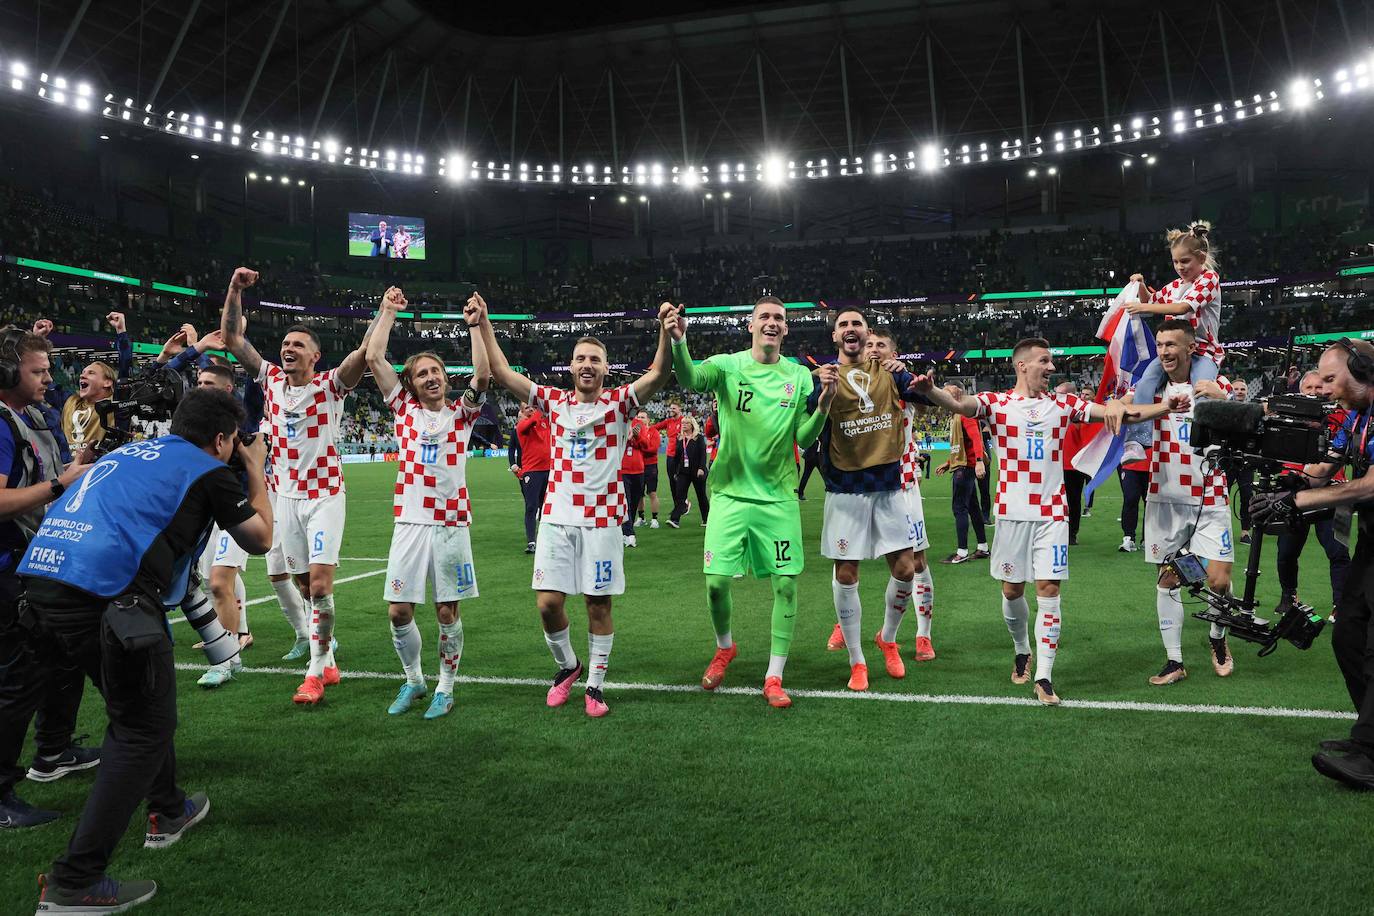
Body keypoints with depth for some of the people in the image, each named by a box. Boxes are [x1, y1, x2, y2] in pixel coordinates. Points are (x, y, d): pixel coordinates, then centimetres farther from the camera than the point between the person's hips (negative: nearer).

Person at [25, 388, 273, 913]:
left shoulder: (129, 451, 24)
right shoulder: (209, 471, 4)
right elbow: (260, 540, 16)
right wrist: (256, 470, 28)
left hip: (43, 580, 9)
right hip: (104, 595, -9)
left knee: (138, 705, 26)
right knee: (145, 730, 3)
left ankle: (167, 811, 41)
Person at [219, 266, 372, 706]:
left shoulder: (330, 385, -7)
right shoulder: (271, 378, 6)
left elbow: (364, 353, -23)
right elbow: (231, 337, 7)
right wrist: (235, 289, -3)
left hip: (325, 494, -5)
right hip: (287, 495, 5)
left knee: (320, 582, -12)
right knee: (305, 583, 8)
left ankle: (316, 671, -2)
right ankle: (327, 660, 20)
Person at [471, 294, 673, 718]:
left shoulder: (619, 402, 0)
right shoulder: (554, 401, 7)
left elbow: (659, 374, -15)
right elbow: (501, 373, 6)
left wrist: (666, 330, -31)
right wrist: (483, 325, -1)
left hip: (603, 519, -2)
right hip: (557, 518, 2)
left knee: (599, 605, 4)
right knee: (548, 603, 0)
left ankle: (595, 686, 19)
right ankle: (567, 665, 27)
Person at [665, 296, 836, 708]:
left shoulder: (799, 376, 4)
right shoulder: (728, 365, -2)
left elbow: (804, 440, 3)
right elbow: (691, 378, -24)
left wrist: (824, 404, -14)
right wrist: (678, 340, -43)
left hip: (778, 496, 1)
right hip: (730, 492, -1)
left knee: (785, 584, -2)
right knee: (717, 580, -4)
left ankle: (774, 677, 13)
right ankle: (725, 647, 28)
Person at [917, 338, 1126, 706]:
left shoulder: (1063, 404, 7)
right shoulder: (997, 403, -1)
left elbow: (1106, 410, -4)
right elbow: (959, 404, -19)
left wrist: (1115, 405, -29)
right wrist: (931, 391, -41)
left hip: (1052, 513, 1)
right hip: (1011, 512, -1)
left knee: (1048, 589, -3)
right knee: (1012, 589, 8)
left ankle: (1044, 676, 1)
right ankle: (1022, 651, 35)